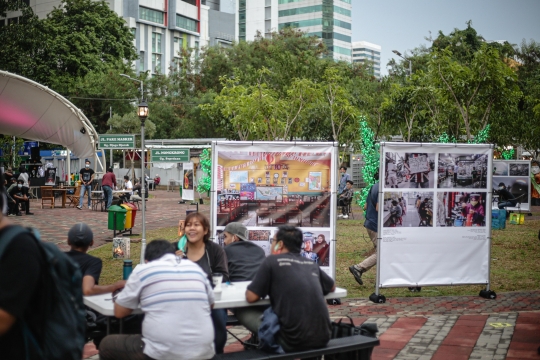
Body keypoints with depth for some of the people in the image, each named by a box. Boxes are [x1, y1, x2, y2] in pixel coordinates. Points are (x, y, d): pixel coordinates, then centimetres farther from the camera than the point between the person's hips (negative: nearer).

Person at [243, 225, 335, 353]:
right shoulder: (312, 264, 14)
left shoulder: (272, 261, -1)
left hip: (293, 341, -6)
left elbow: (251, 297, -1)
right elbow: (332, 287, 30)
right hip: (322, 338, 6)